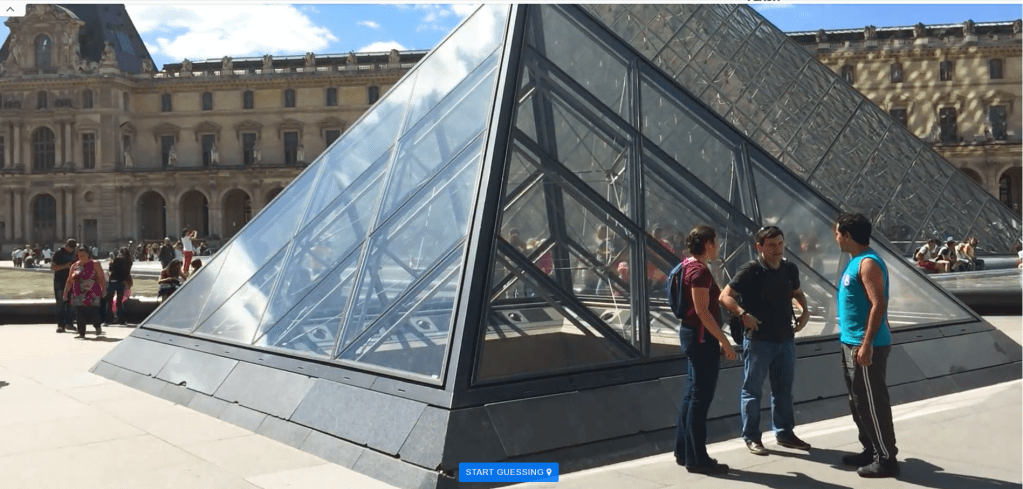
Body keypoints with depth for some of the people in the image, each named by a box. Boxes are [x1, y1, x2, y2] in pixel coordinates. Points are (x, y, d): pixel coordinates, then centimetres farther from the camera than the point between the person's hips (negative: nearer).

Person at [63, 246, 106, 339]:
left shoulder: (95, 264, 4)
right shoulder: (74, 266, 14)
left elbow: (101, 278, 1)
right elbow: (69, 281, 20)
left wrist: (104, 289, -8)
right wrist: (65, 293, 16)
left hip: (92, 294, -4)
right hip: (78, 294, 4)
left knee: (93, 313, -8)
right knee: (80, 315, 0)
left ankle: (98, 328, 17)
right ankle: (81, 333, 8)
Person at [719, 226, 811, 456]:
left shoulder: (790, 269, 5)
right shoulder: (750, 271, -14)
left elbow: (797, 292, 24)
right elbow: (725, 296, -17)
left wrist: (805, 310, 7)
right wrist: (743, 314, -30)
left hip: (786, 339, 6)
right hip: (758, 341, -6)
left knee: (784, 389, 16)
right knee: (752, 390, 4)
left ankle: (784, 433, 30)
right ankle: (751, 437, 15)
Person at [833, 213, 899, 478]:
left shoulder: (868, 263, -17)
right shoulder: (855, 261, 13)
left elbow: (879, 304, -23)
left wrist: (866, 344, -26)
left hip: (866, 346, -10)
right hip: (851, 343, 10)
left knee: (873, 403, -2)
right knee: (858, 402, 17)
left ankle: (886, 459, 7)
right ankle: (870, 450, 28)